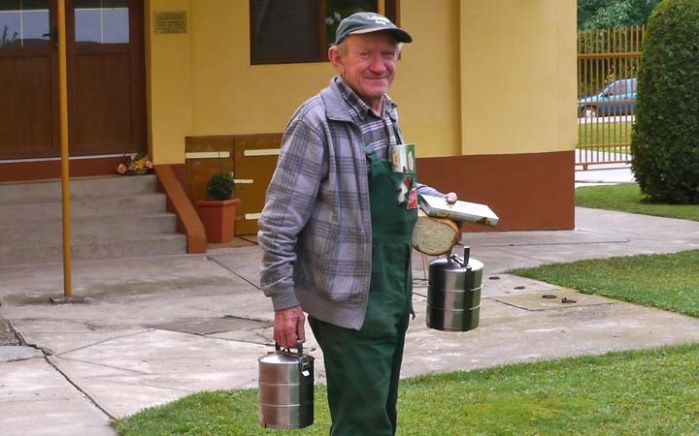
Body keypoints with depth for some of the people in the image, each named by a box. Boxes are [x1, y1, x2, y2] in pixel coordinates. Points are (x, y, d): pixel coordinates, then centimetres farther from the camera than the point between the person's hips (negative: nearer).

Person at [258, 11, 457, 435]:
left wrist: (433, 198, 9)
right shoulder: (317, 122, -16)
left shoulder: (387, 116, 9)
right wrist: (284, 301, -17)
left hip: (394, 298, 8)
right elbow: (278, 223, -16)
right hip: (349, 305, -8)